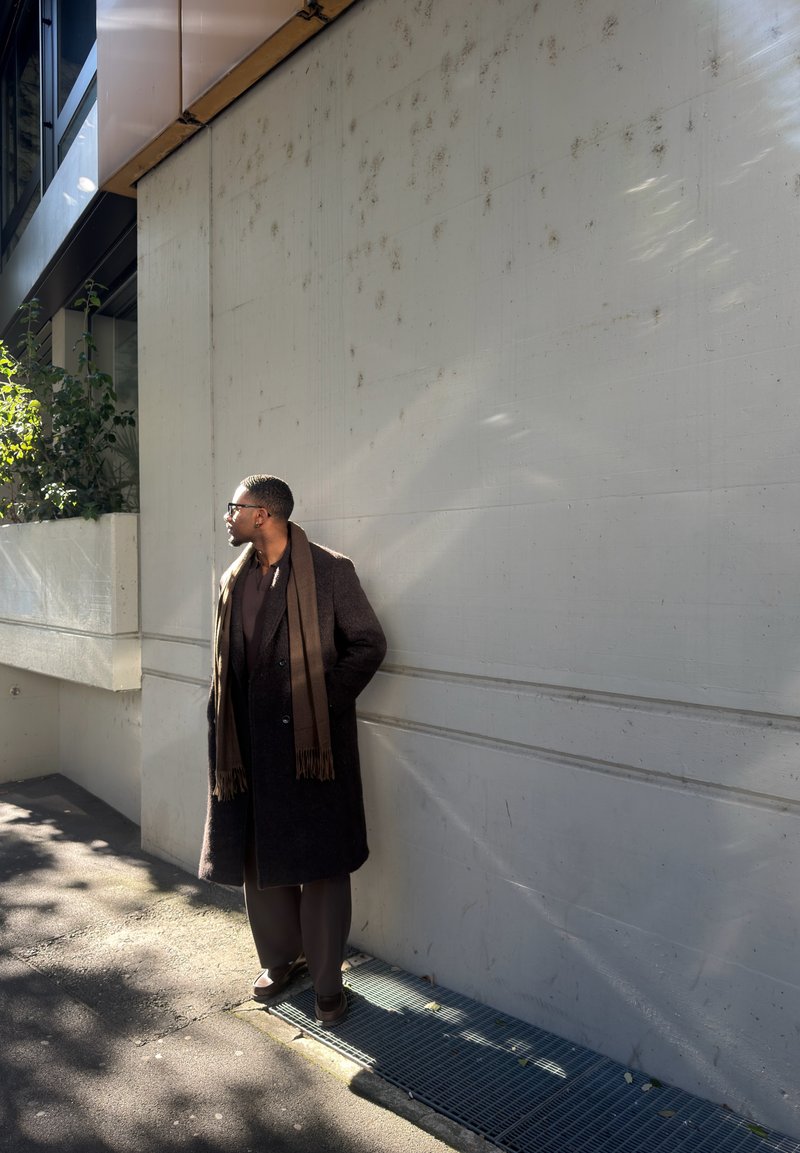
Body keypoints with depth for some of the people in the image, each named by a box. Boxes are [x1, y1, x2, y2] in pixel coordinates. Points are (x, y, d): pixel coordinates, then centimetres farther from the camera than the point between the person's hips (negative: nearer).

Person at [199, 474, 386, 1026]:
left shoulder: (331, 571, -9)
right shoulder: (235, 581, 9)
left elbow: (370, 644, -6)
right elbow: (228, 665, 14)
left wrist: (324, 701, -11)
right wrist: (227, 734, 6)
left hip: (315, 742, -5)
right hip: (253, 742, 5)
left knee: (321, 865, 5)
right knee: (260, 859, 15)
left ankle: (327, 981, 22)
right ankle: (279, 959, 37)